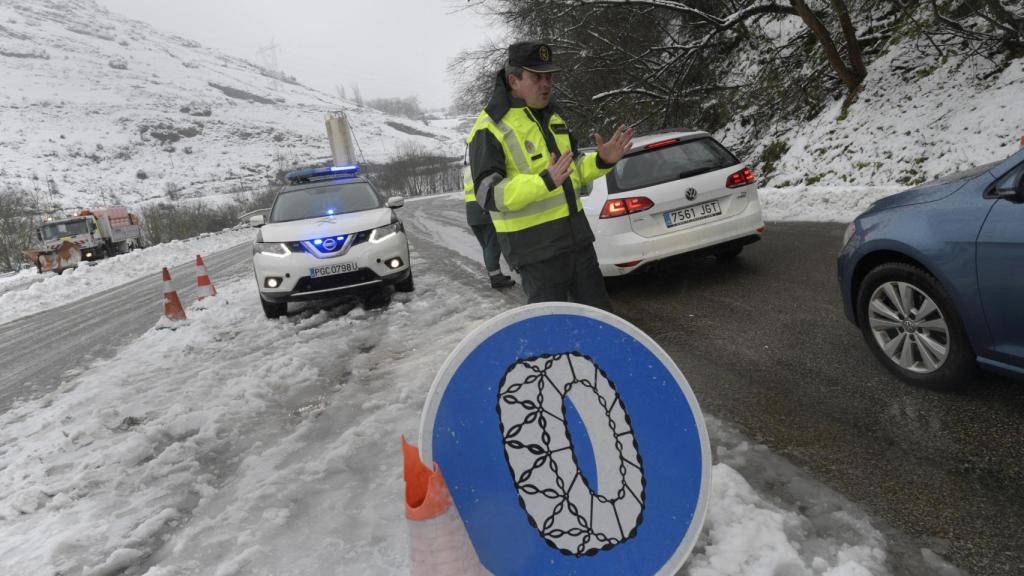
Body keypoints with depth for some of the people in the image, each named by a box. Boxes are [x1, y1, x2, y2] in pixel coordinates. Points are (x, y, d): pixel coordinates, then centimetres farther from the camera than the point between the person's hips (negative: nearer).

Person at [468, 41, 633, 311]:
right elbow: (489, 194, -21)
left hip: (577, 236, 8)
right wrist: (545, 182, -33)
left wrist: (602, 161, 0)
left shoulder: (552, 117, 13)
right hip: (535, 248, -7)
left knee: (600, 315, 17)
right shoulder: (490, 129, -13)